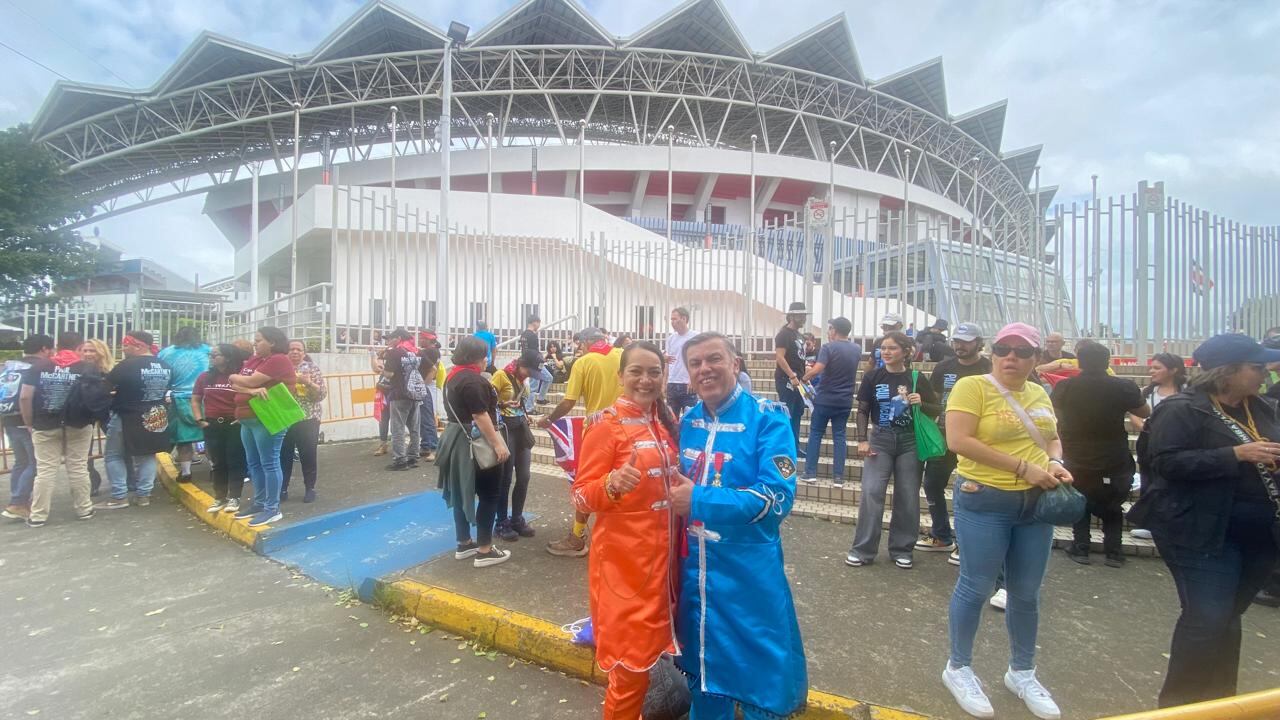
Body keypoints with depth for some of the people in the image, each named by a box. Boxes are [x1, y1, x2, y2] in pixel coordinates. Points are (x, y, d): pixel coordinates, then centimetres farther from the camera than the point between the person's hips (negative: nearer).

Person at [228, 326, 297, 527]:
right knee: (253, 463, 15)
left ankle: (273, 509, 3)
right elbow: (235, 386, 7)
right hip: (247, 419, 10)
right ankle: (259, 503, 27)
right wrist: (251, 390, -14)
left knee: (269, 463, -4)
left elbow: (251, 381, -16)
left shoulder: (279, 360, -13)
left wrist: (234, 377, 4)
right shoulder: (253, 360, 15)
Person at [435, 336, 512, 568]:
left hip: (458, 440, 10)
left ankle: (464, 544, 25)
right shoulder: (471, 379, -19)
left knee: (463, 493, 15)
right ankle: (485, 551, 3)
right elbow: (480, 415, -24)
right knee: (489, 495, -1)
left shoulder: (454, 375, 12)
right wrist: (498, 443, -23)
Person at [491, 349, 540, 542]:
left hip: (521, 430, 7)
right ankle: (502, 523, 14)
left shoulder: (522, 379, 11)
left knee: (524, 477, 9)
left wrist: (525, 417, 10)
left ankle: (517, 519, 23)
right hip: (506, 430, -7)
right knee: (505, 478, 1)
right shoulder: (501, 375, -11)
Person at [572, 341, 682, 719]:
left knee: (650, 646, 20)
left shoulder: (666, 420, 5)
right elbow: (581, 496, -16)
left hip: (663, 553, 7)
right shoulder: (607, 425, -14)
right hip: (624, 558, -6)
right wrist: (613, 483, -33)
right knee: (632, 658, 3)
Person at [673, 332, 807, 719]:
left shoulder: (767, 419, -14)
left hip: (749, 575, -5)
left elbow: (777, 497, -22)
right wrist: (678, 496, -4)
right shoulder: (688, 422, 3)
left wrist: (699, 501, -23)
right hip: (695, 573, 5)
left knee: (758, 677, 13)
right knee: (704, 668, 22)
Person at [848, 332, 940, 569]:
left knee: (908, 497, 6)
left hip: (910, 441, 1)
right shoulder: (873, 377, -1)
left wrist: (921, 404, -16)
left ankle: (902, 549, 21)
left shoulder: (916, 379, -1)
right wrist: (862, 440, -7)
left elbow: (937, 410, 5)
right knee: (871, 493, -6)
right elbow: (863, 411, 2)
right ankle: (863, 549, 3)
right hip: (880, 439, 0)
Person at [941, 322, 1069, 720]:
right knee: (976, 588, 4)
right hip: (985, 501, -6)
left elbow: (1052, 438, 21)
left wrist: (1056, 462, -2)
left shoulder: (1039, 395, 9)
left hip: (1035, 502, 6)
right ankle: (959, 668, 24)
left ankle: (1022, 672, 36)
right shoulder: (972, 386, -11)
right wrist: (1022, 467, -19)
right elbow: (959, 441, -20)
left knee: (1027, 593, 16)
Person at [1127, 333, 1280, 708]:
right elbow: (1167, 462, -22)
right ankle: (1180, 703, 9)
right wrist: (1237, 455, -24)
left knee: (1226, 618, 16)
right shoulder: (1182, 409, -13)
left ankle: (1219, 700, 30)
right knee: (1207, 618, -6)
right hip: (1204, 534, -7)